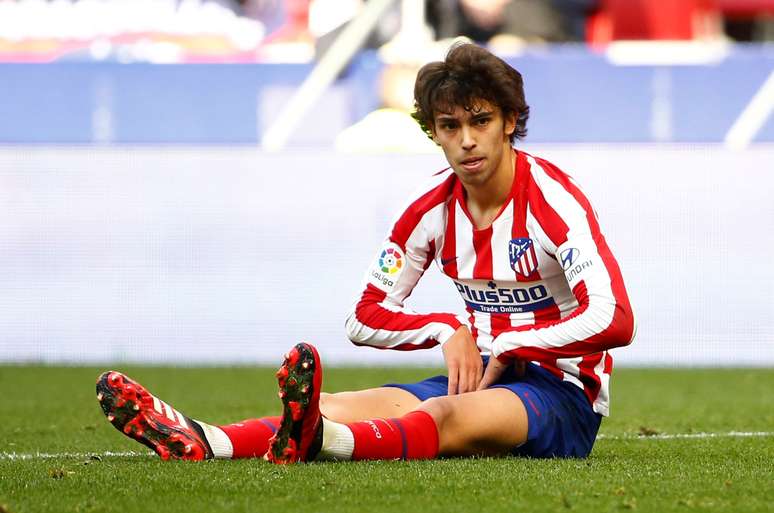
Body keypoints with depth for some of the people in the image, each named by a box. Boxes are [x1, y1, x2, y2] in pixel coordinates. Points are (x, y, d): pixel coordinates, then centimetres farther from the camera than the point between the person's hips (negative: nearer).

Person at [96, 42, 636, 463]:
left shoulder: (552, 198, -13)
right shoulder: (433, 205, 6)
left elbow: (613, 320, -26)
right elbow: (367, 317, 11)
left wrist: (505, 347, -18)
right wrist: (449, 330, -7)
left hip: (564, 391, -7)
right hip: (484, 375, 7)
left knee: (447, 416, -39)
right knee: (349, 405, -19)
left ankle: (315, 439, -70)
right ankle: (200, 441, -45)